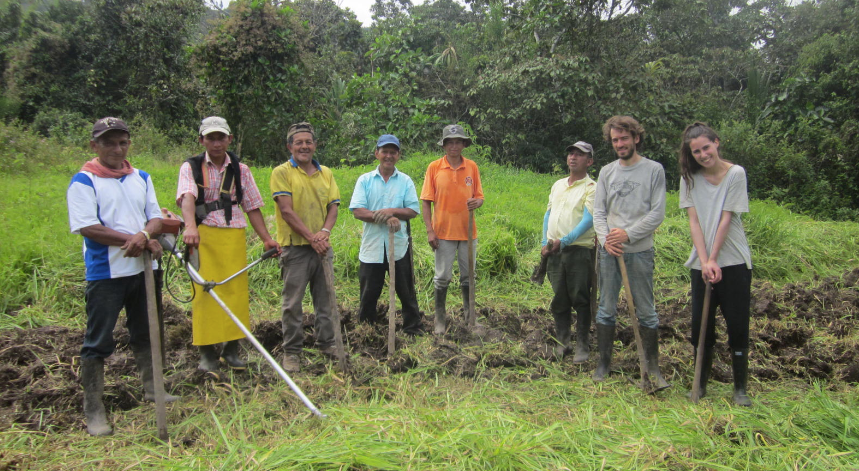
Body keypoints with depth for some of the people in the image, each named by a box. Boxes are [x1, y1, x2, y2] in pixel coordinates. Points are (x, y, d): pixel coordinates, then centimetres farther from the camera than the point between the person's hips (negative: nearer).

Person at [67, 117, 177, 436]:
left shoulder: (141, 178, 9)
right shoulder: (84, 181, -8)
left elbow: (155, 217, 6)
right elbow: (86, 227, -16)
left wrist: (145, 235, -16)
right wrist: (131, 239, -21)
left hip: (142, 268, 6)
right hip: (105, 273, -5)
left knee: (145, 333, 18)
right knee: (98, 341, 2)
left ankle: (151, 389, 34)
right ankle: (93, 410, 13)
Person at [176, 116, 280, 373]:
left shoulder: (240, 169, 11)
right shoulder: (191, 167, 2)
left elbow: (253, 207, 11)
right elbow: (187, 197, -18)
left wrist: (266, 238, 0)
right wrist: (190, 226, -37)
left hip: (234, 236, 2)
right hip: (203, 236, -2)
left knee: (236, 292, 1)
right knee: (204, 292, -2)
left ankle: (231, 349, 13)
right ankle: (207, 352, 9)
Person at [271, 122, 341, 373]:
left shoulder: (326, 173, 12)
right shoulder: (282, 172, -3)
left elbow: (333, 207, 8)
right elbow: (286, 210, -11)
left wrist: (325, 231, -11)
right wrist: (311, 237, -16)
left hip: (323, 246, 5)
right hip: (295, 246, -4)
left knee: (325, 298, 12)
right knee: (293, 302, 2)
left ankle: (327, 343, 26)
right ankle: (291, 351, 14)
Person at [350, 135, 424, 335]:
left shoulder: (405, 181, 5)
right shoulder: (365, 180, 3)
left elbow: (413, 211, -1)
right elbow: (357, 211, -8)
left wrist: (392, 211, -18)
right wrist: (386, 219, -19)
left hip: (399, 245, 0)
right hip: (372, 245, 0)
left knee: (406, 291, 9)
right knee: (368, 293, 9)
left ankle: (413, 327, 23)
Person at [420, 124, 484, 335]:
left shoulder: (472, 167, 4)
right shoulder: (434, 167, -2)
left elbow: (480, 197, 9)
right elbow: (426, 201, -3)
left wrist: (476, 202, -16)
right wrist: (429, 230, -9)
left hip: (467, 231, 2)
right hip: (443, 232, -2)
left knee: (468, 277, 12)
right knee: (442, 278, 6)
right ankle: (440, 319, 19)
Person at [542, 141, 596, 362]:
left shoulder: (591, 188, -4)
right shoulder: (558, 185, 17)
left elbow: (588, 220, -15)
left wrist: (564, 241, -25)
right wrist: (545, 242, 7)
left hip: (579, 250, -6)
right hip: (554, 250, 6)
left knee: (580, 300, 0)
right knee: (559, 299, 10)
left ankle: (582, 345, 11)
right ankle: (563, 342, 20)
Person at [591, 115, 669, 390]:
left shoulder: (654, 170, 0)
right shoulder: (606, 172, 9)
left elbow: (657, 213, -6)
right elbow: (598, 211, 6)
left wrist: (628, 234, -14)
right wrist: (606, 239, -9)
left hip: (639, 251, -3)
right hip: (609, 251, 3)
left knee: (645, 311, 4)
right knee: (606, 309, 9)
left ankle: (652, 367, 15)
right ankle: (604, 362, 21)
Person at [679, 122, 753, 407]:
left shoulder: (735, 174, -5)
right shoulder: (690, 178, 4)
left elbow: (726, 220, -9)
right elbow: (694, 221, -4)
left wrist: (713, 260, -12)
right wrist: (704, 261, -13)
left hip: (734, 262, -3)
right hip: (701, 263, 3)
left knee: (737, 327, 1)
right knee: (701, 327, 6)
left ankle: (740, 389, 13)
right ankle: (701, 385, 19)